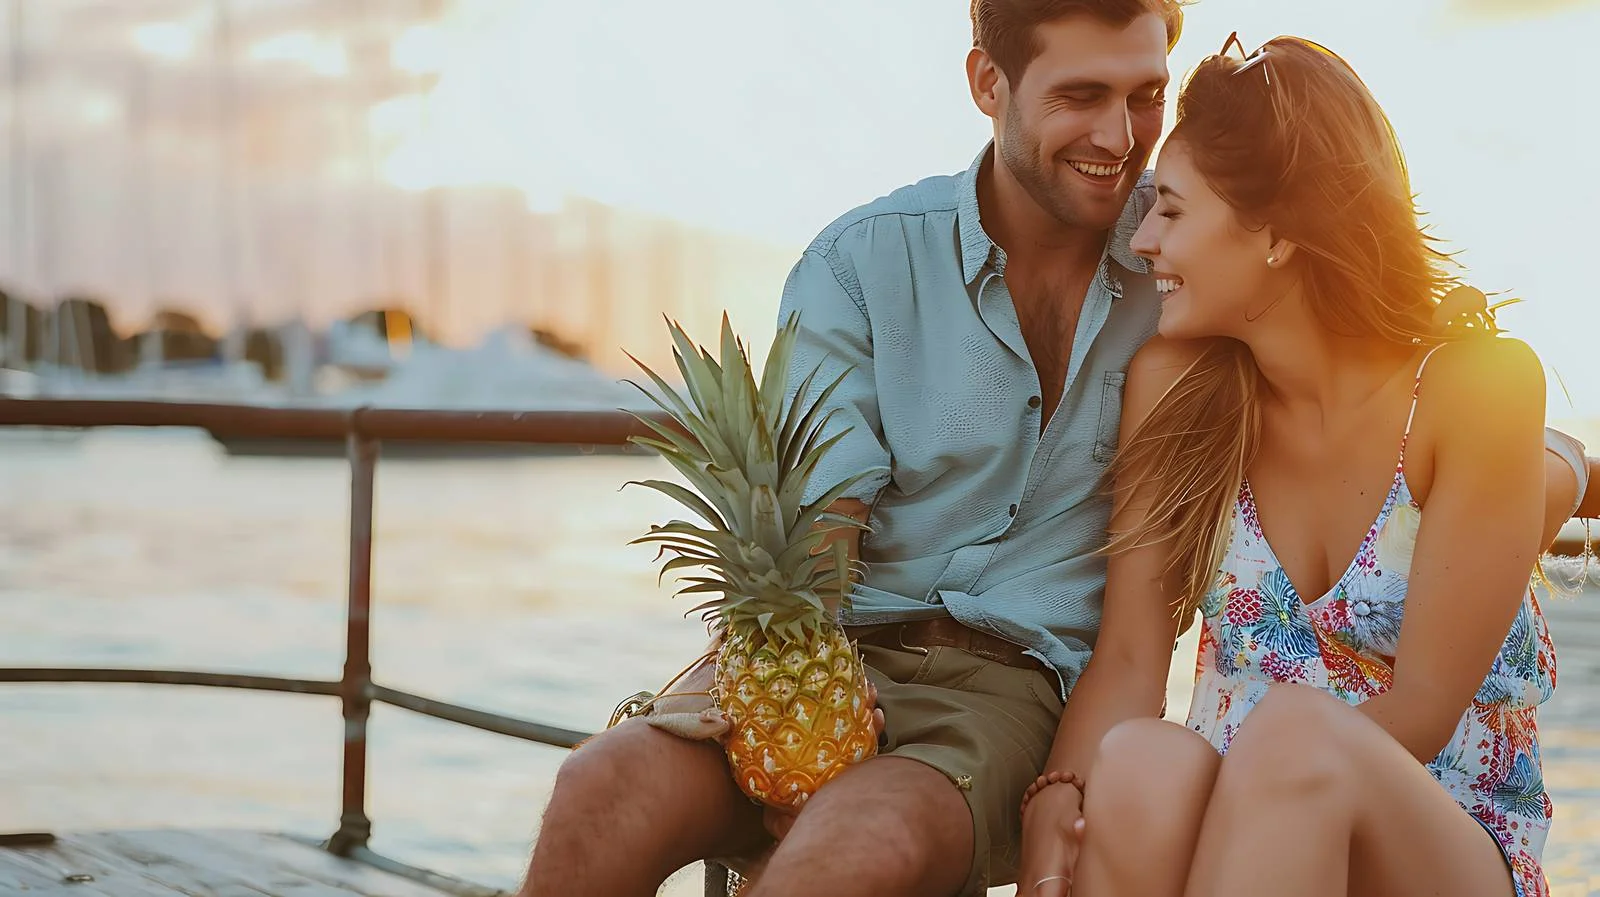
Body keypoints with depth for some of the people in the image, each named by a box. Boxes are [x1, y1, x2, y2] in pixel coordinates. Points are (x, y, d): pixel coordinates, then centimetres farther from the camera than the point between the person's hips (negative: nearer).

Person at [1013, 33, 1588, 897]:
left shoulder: (1476, 383, -11)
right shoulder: (1174, 383, 1)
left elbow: (1421, 710, -11)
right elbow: (1128, 657, -4)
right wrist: (1056, 805, -21)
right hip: (1234, 824, 3)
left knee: (1291, 734, -37)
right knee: (1143, 762, -33)